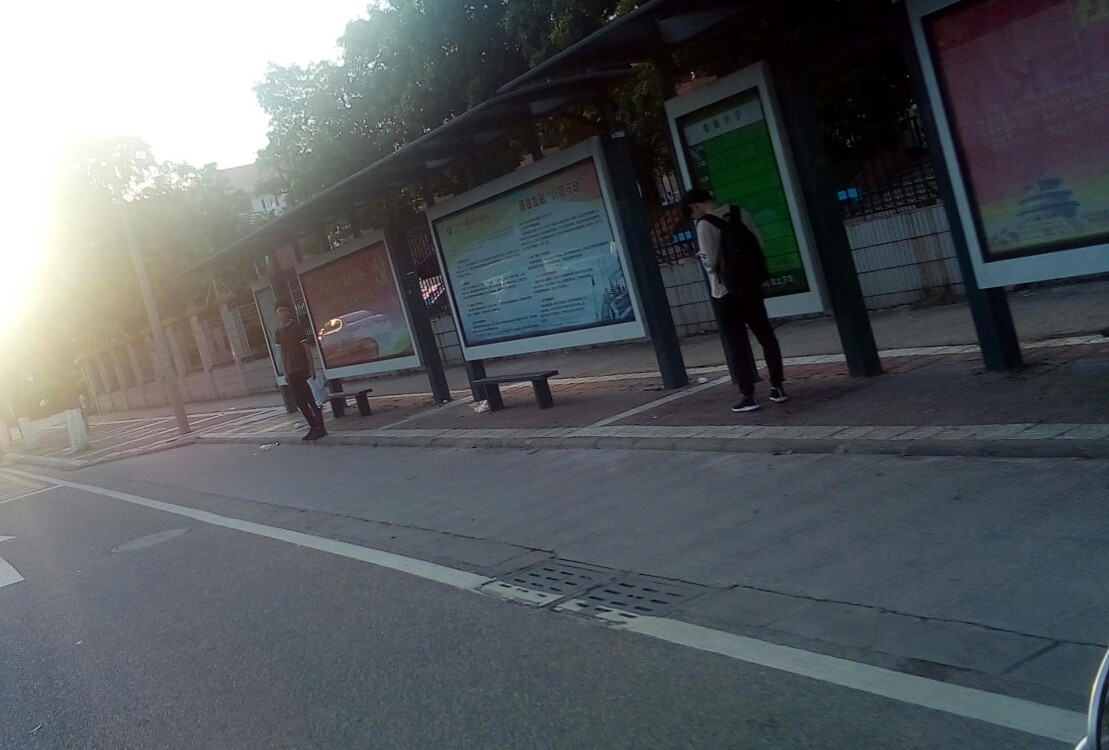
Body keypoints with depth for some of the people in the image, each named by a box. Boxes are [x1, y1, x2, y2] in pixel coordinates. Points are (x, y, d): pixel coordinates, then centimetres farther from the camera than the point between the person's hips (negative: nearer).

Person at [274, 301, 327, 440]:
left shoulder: (297, 328, -5)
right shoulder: (278, 333, 11)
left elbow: (307, 349, -8)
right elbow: (282, 353, 14)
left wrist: (312, 368, -13)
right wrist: (285, 373, 10)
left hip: (304, 370, -6)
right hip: (292, 372, 6)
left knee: (312, 399, -6)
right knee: (300, 401, 7)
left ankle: (320, 427, -1)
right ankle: (313, 427, 15)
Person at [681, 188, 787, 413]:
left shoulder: (705, 224, -15)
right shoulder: (741, 213, 4)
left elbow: (710, 262, -18)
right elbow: (760, 246, 7)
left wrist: (701, 256, 2)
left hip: (727, 293, -6)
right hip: (752, 286, 6)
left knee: (738, 345, 2)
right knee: (767, 338, 14)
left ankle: (748, 396, 3)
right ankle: (777, 388, 19)